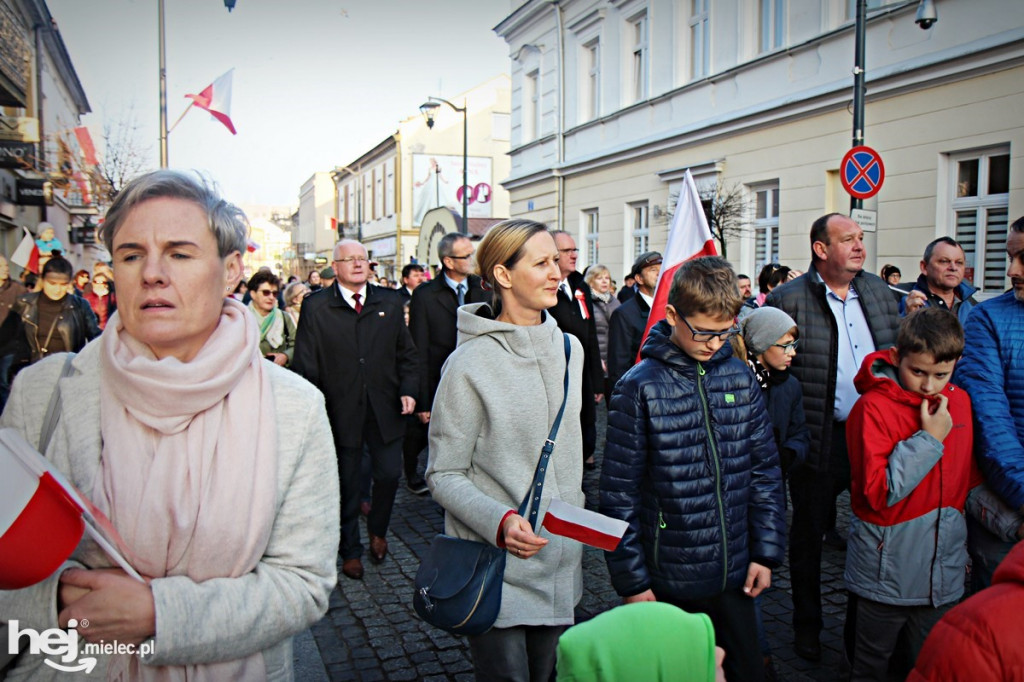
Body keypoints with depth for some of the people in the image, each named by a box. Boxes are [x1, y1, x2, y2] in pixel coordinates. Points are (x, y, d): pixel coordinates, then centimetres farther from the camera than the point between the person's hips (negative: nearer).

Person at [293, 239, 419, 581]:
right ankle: (351, 551, 29)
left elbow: (407, 353, 10)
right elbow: (305, 364, -3)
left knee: (389, 474, 7)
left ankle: (378, 531, 36)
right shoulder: (316, 307, -2)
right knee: (346, 485, 10)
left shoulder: (390, 303, 7)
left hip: (385, 410, 2)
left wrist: (408, 390, -3)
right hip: (341, 411, -2)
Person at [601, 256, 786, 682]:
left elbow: (764, 470, 7)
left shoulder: (741, 378, 1)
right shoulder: (639, 388, -12)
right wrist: (631, 581, -8)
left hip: (735, 575, 4)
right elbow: (619, 494, -10)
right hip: (667, 583, -4)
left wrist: (766, 552, 4)